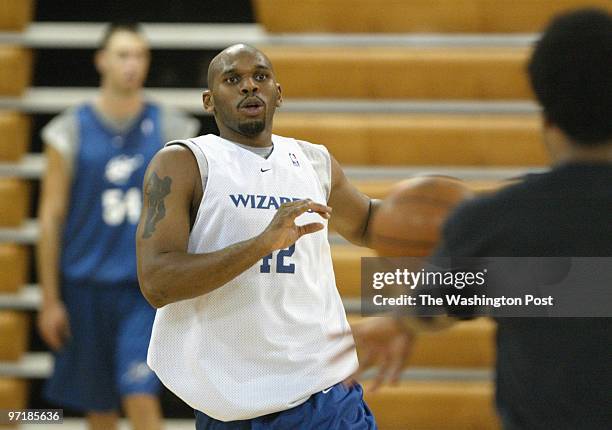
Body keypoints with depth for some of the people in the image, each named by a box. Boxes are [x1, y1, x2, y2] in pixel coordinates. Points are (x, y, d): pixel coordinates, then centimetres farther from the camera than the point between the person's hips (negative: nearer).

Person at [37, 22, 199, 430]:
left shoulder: (171, 129, 1)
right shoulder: (70, 131, 0)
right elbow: (51, 218, 2)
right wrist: (50, 300, 0)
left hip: (148, 286, -1)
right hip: (87, 285, 1)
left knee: (141, 396, -15)